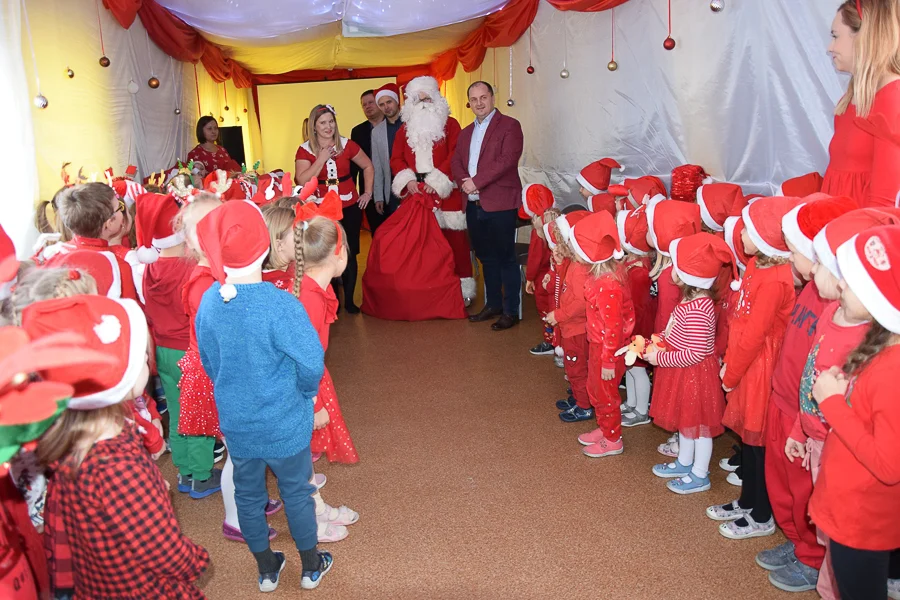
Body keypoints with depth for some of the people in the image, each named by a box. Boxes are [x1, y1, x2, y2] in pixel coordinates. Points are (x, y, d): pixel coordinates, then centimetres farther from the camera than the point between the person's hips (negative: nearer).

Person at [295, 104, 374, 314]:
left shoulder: (347, 145, 0)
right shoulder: (305, 150, -3)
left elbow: (367, 166, 13)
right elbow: (302, 181, -14)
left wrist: (368, 192, 7)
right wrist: (321, 159, -17)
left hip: (349, 208, 1)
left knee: (349, 254, 7)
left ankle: (349, 299, 20)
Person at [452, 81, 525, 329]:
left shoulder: (509, 125, -2)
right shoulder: (466, 132, 20)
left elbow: (507, 160, -15)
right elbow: (456, 162, 13)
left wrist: (476, 181, -17)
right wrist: (464, 181, -9)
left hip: (499, 204, -7)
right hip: (474, 204, 7)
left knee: (506, 258, -1)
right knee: (486, 258, 14)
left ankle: (511, 311, 6)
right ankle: (493, 304, 25)